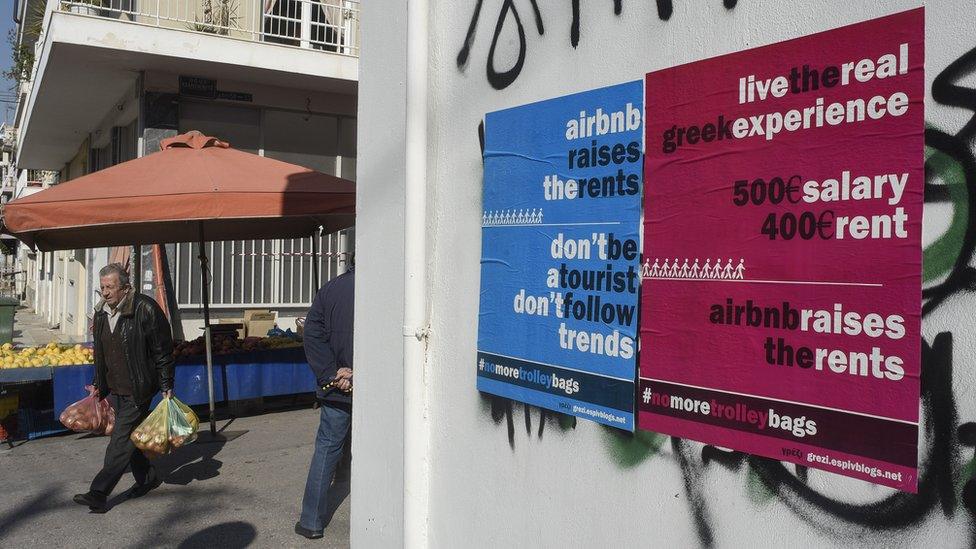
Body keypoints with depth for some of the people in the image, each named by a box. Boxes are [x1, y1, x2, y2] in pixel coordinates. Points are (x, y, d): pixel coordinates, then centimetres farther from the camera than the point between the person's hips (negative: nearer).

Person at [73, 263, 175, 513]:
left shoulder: (145, 309, -16)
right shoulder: (101, 312, 7)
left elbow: (163, 351, -12)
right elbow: (100, 353, 19)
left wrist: (167, 387, -11)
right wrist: (98, 384, 20)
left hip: (138, 391, -8)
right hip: (113, 389, 8)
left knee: (121, 442, -6)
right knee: (128, 436, 15)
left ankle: (99, 493, -3)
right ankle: (148, 478, 32)